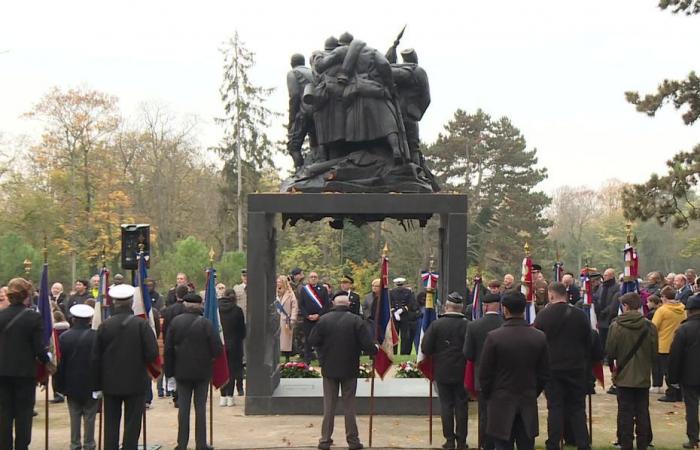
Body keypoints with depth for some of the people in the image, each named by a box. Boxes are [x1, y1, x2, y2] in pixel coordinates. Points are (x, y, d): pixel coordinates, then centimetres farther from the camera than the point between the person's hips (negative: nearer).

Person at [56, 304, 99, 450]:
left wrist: (60, 386, 6)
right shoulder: (96, 336, -11)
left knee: (74, 418, 9)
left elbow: (59, 363, -1)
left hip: (72, 386, 2)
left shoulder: (63, 337, -4)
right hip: (91, 386, -2)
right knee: (89, 418, 5)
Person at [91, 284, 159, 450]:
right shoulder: (141, 325, -10)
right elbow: (152, 353, -13)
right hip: (135, 382, -2)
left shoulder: (105, 325, -3)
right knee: (132, 424, 3)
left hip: (111, 383, 2)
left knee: (111, 425, 9)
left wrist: (97, 386, 7)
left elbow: (96, 358, 0)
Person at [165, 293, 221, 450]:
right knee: (200, 408, 5)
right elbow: (217, 348, -14)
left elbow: (168, 348, -1)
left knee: (183, 408, 7)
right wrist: (210, 357, 7)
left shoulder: (175, 322, -3)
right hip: (202, 372, -2)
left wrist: (169, 370, 6)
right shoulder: (205, 323, -11)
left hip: (182, 372, 2)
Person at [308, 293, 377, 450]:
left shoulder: (324, 319, -8)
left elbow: (313, 341, -6)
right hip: (350, 369, -1)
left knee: (328, 406, 11)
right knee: (349, 406, 9)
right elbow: (367, 344, -15)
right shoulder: (356, 320, -12)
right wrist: (374, 350, 7)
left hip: (329, 368, 1)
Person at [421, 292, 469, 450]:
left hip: (442, 373, 0)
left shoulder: (436, 325, -9)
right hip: (462, 373, 0)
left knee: (446, 406, 7)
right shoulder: (467, 325, -11)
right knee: (461, 406, 8)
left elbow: (425, 348, -9)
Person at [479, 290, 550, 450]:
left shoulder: (494, 337, -13)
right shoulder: (539, 337, -3)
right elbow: (544, 375, 4)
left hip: (501, 404, -3)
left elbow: (484, 375, -7)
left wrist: (489, 397, 8)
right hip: (529, 405, 3)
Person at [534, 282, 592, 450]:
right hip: (577, 368, 1)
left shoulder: (543, 315, -7)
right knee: (578, 408, 7)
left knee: (555, 408, 3)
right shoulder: (580, 315, -1)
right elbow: (588, 343, 4)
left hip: (552, 368, -1)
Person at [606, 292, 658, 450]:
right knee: (642, 413, 11)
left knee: (625, 413, 6)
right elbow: (655, 352, -2)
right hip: (643, 377, 2)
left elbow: (610, 352, -8)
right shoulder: (649, 326, -8)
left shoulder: (616, 326, -13)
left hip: (624, 377, -2)